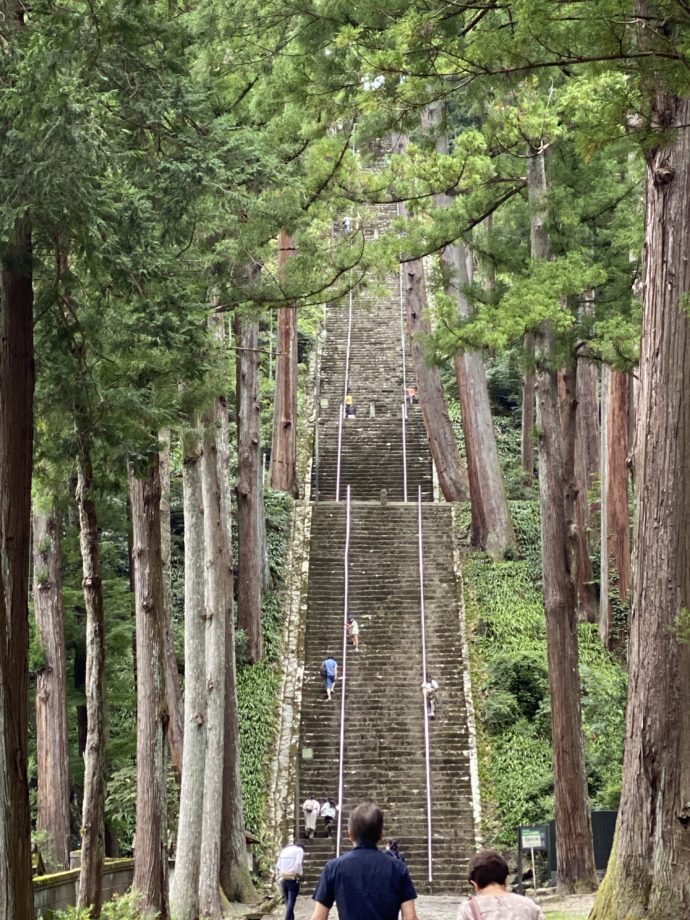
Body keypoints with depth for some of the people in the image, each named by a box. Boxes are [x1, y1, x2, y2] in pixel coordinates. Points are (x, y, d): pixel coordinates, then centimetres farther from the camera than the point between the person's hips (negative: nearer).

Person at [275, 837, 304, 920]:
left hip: (283, 879, 5)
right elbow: (298, 864, -16)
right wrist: (299, 874, -3)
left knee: (288, 902, 16)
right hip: (293, 879, -5)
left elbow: (278, 866, 11)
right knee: (291, 902, -6)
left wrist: (279, 877, 17)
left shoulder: (283, 851, 14)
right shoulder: (299, 850, -2)